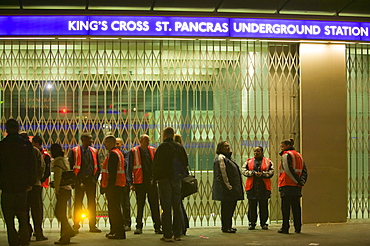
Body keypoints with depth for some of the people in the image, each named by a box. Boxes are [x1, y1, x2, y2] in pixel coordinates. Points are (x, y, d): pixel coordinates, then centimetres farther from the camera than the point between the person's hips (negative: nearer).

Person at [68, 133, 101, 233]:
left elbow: (97, 167, 16)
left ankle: (93, 226, 11)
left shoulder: (94, 151, 11)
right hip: (79, 180, -3)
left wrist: (95, 178, 6)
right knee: (78, 204, 2)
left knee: (92, 203, 5)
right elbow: (69, 166, 0)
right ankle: (76, 226, 9)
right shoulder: (74, 151, -2)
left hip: (91, 180, 3)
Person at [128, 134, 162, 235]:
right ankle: (139, 227, 13)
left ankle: (157, 227, 7)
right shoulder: (134, 151, 1)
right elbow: (131, 168, 1)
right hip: (140, 182, -2)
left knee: (155, 205, 2)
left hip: (151, 182, 2)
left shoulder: (152, 150, 9)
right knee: (140, 205, 4)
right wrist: (132, 183, -4)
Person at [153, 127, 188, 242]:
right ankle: (177, 234, 12)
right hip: (177, 180, 5)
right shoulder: (180, 147, 7)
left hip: (165, 180, -5)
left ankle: (167, 235, -2)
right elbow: (185, 164, 11)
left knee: (166, 208, -2)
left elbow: (156, 164, -10)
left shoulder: (162, 147, -9)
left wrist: (155, 178, 1)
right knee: (177, 207, 10)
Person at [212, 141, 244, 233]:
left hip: (232, 188, 10)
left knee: (231, 207, 13)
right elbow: (222, 173, -17)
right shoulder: (221, 158, -11)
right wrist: (228, 186, -18)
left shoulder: (228, 158, 20)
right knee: (226, 207, -5)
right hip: (226, 188, -10)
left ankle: (228, 226, 20)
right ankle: (225, 227, 0)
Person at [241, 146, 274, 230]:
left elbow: (271, 172, 0)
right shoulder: (249, 161, 13)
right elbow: (243, 171, 2)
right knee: (252, 206, 1)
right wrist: (253, 172, -11)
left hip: (264, 187, -1)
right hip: (252, 187, 1)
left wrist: (262, 174, -14)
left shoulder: (268, 161, 9)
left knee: (263, 206, 3)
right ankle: (252, 223, 10)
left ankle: (264, 223, 13)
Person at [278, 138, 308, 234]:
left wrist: (298, 181, -12)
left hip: (287, 186, -7)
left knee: (285, 207, -4)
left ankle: (285, 228, -4)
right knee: (296, 207, 10)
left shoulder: (286, 155, -6)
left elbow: (289, 170, -16)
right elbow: (304, 171, 13)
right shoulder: (299, 155, 19)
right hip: (297, 186, 7)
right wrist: (302, 181, 1)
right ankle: (298, 228, 11)